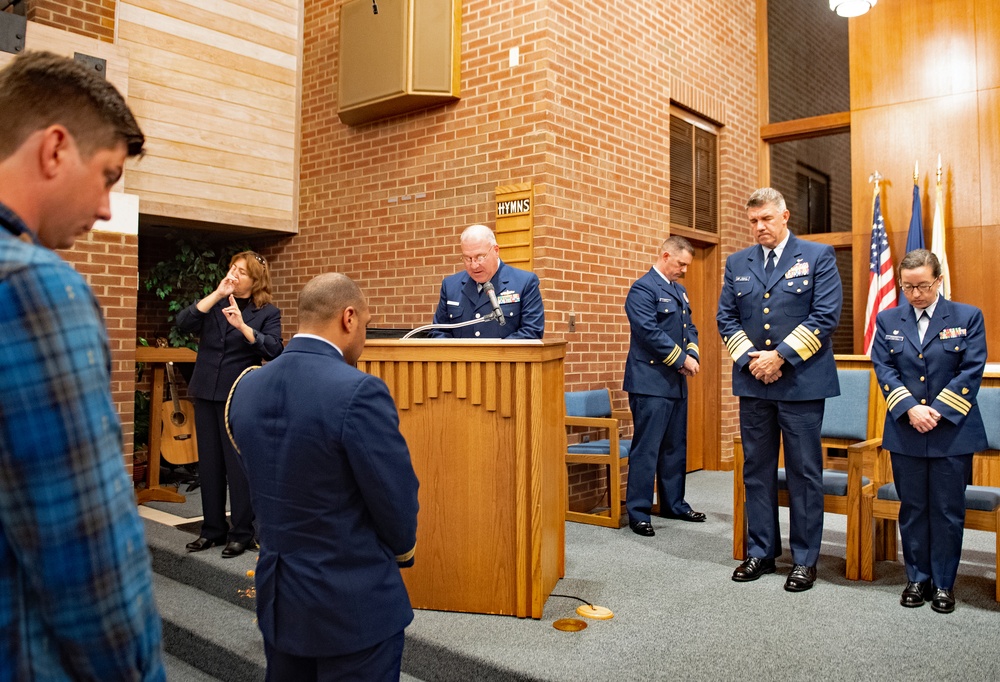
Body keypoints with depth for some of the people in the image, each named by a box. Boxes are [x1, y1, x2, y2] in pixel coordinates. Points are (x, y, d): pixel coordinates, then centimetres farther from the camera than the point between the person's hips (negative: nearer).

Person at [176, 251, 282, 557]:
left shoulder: (268, 312, -1)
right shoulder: (213, 303, 11)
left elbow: (273, 350, -15)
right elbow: (183, 323, -5)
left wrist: (242, 326, -25)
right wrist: (216, 294, -11)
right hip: (206, 392, 5)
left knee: (238, 464, -1)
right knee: (208, 463, 11)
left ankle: (242, 533, 11)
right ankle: (212, 529, 24)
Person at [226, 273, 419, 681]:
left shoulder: (247, 387, -2)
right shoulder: (359, 391, -24)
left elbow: (265, 485, 7)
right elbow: (398, 500, -16)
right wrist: (400, 549, 5)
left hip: (276, 595, 7)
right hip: (354, 602, -6)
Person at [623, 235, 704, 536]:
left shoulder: (679, 290, 17)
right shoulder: (643, 288, -10)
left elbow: (689, 327, 19)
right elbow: (649, 331, -19)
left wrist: (692, 354, -1)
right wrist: (681, 359, -13)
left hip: (676, 382, 9)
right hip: (651, 382, -9)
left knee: (676, 447, 15)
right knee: (646, 449, -5)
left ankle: (674, 504, 27)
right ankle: (638, 512, 3)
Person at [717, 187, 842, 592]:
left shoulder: (818, 256, 0)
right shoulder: (737, 263, 11)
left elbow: (827, 315, -8)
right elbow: (726, 318, 9)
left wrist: (781, 356, -14)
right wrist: (748, 358, -6)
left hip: (802, 381, -4)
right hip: (753, 381, 4)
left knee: (804, 472, 3)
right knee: (757, 470, 10)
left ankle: (805, 559, 15)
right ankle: (761, 552, 22)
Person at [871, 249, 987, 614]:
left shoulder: (968, 317, 2)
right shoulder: (887, 320, 7)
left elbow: (972, 371, -5)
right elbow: (884, 369, 0)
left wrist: (938, 412, -14)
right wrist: (910, 408, -14)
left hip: (953, 432, -1)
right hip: (904, 432, 2)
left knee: (948, 511, 5)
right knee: (912, 509, 10)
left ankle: (944, 583, 19)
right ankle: (917, 579, 22)